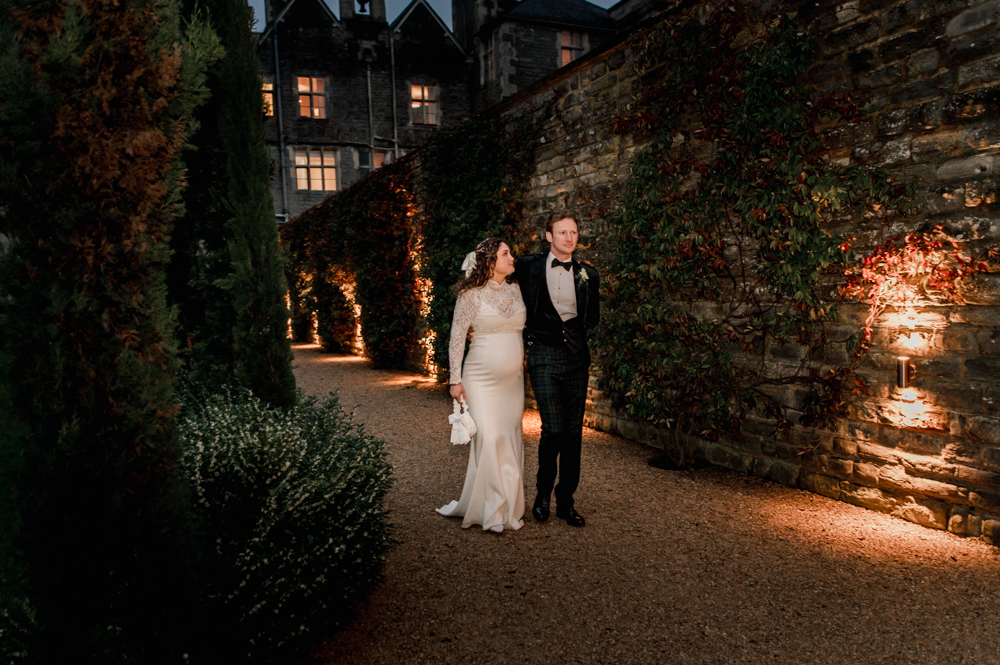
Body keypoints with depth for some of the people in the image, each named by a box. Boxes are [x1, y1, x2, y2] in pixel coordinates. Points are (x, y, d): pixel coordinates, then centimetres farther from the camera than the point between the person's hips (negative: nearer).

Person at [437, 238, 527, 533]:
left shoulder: (515, 290, 9)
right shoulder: (471, 294, -7)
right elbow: (456, 337, -5)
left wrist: (525, 366, 17)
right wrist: (455, 379, -7)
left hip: (513, 378, 5)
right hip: (482, 377, -5)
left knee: (511, 438, 7)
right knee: (489, 437, -9)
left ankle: (509, 504, 19)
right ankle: (491, 509, 4)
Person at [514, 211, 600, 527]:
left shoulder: (588, 274, 11)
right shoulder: (529, 266, 4)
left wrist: (571, 328, 6)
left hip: (576, 357, 3)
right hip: (544, 356, -3)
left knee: (574, 431, 4)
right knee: (553, 428, -11)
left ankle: (566, 501, 17)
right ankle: (543, 493, 13)